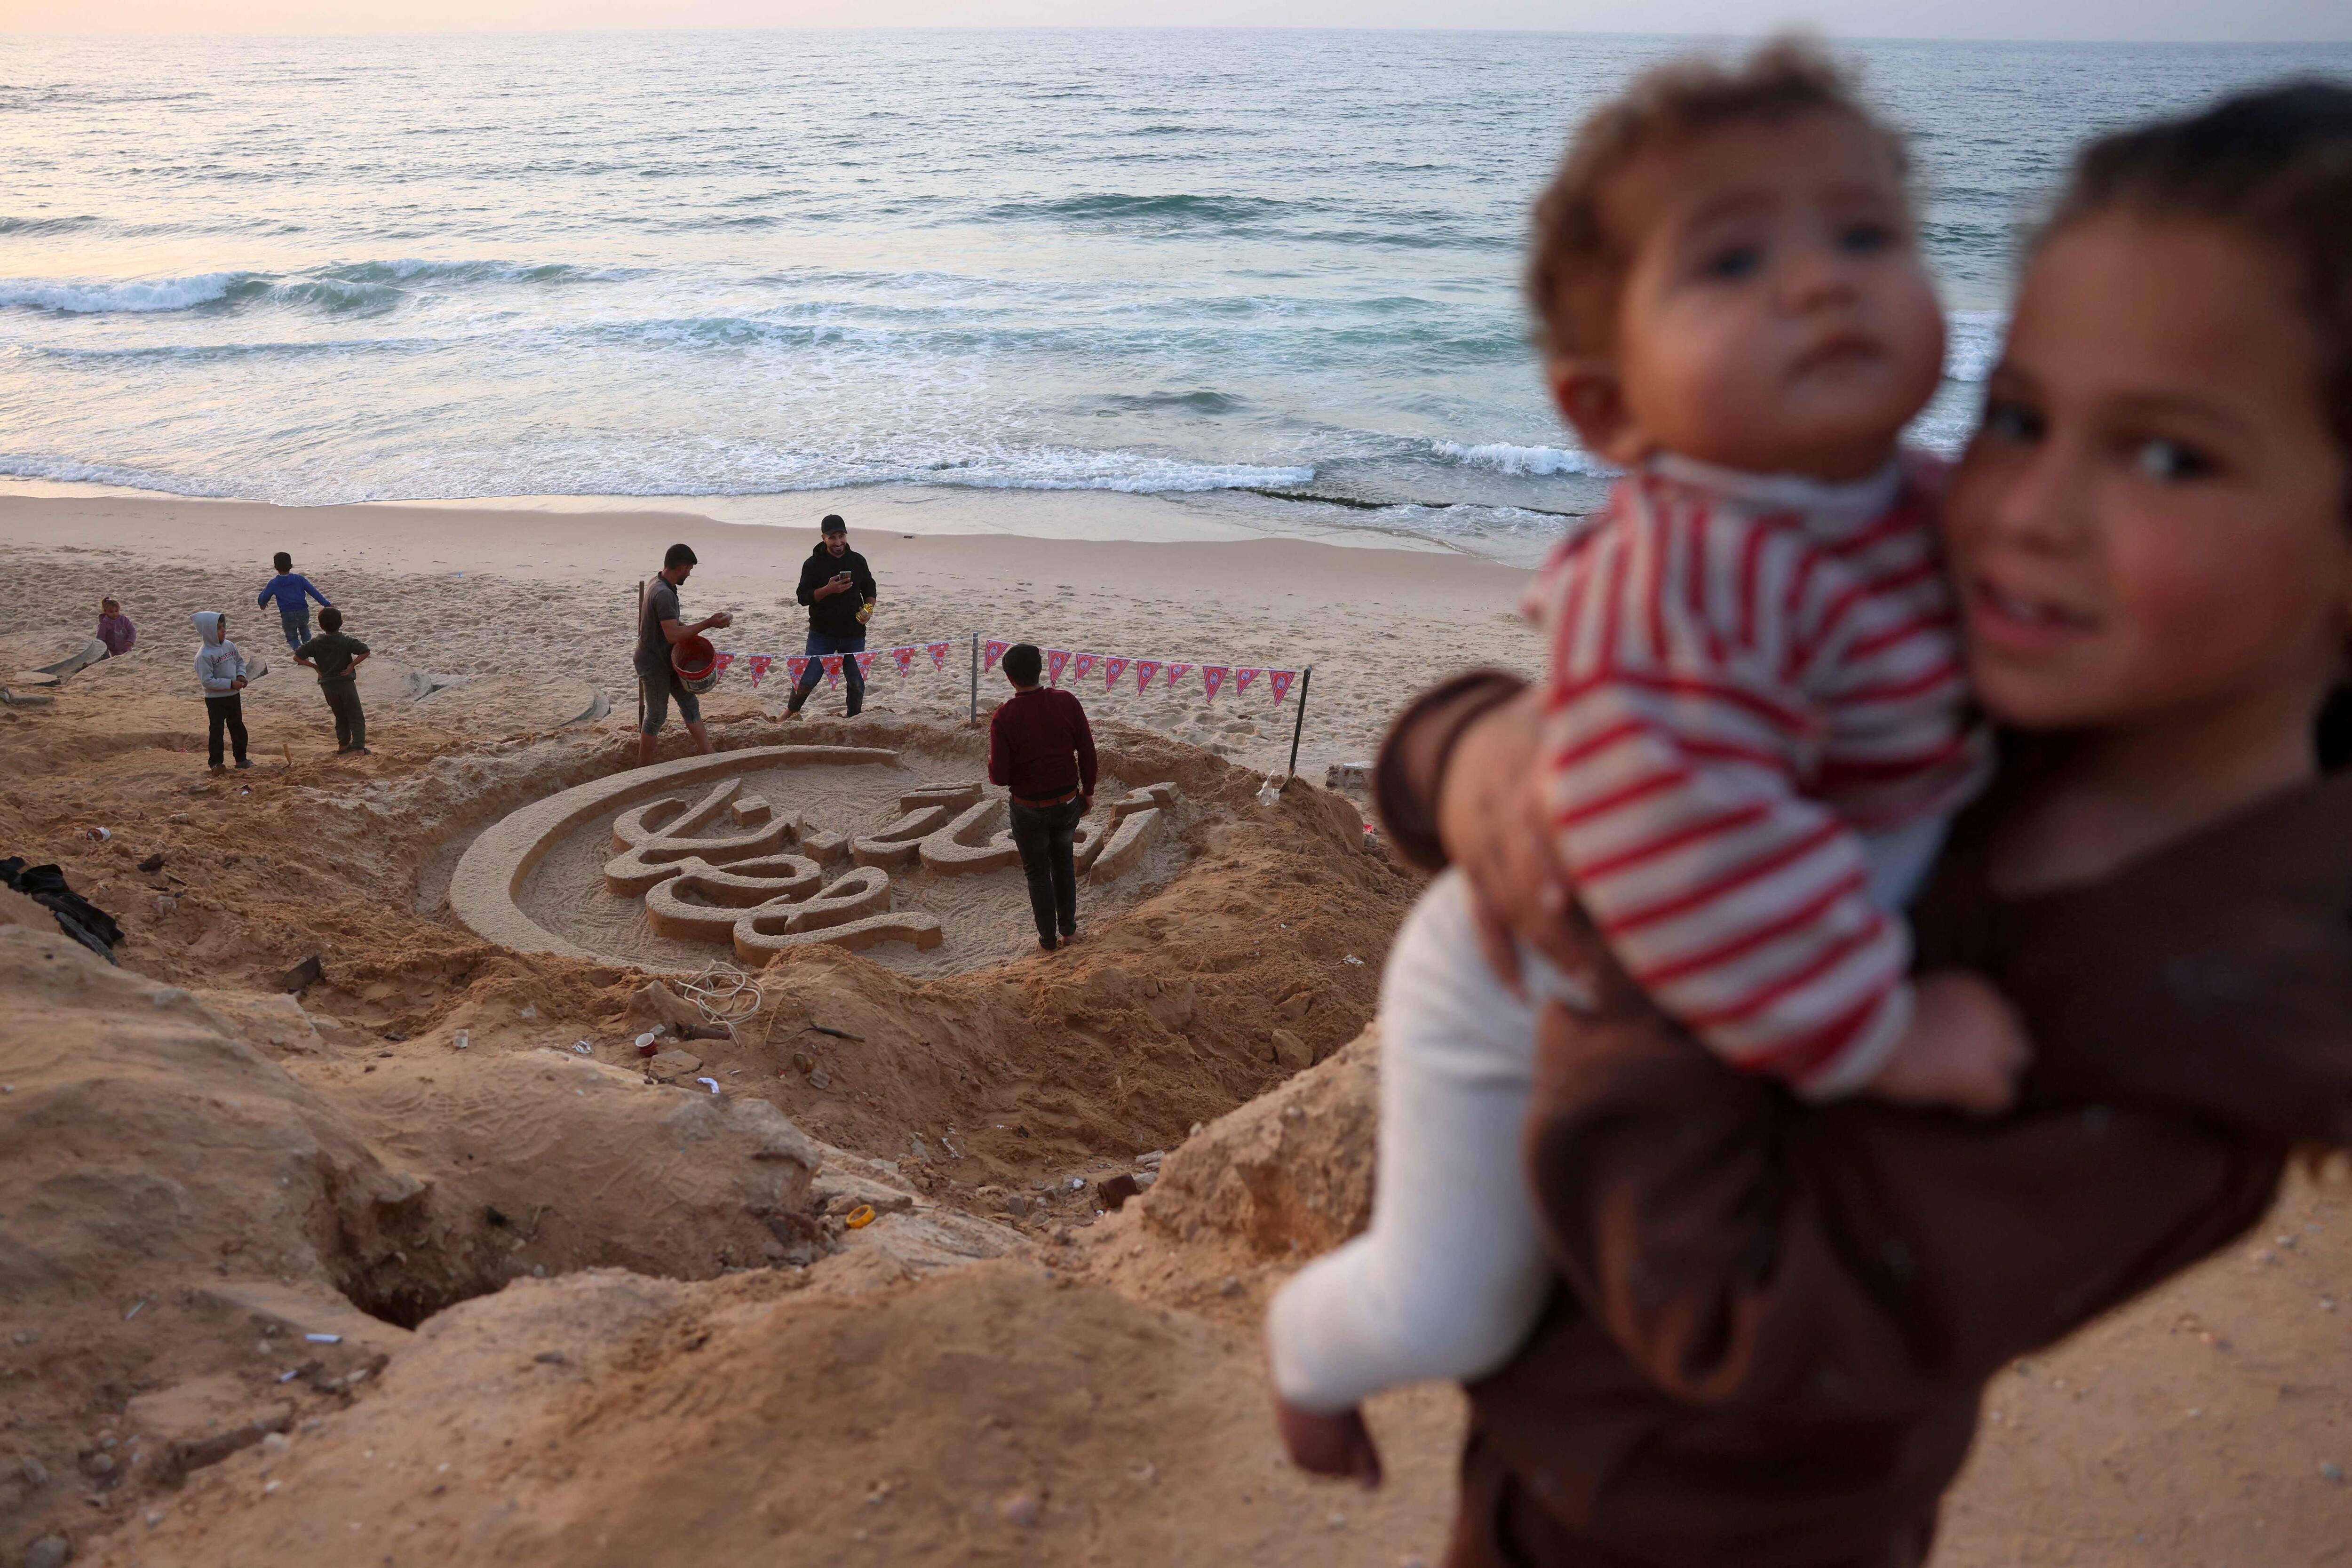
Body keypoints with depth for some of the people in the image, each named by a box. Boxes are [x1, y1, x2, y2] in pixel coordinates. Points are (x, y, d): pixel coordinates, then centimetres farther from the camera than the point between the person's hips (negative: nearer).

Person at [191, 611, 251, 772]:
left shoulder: (229, 645, 1)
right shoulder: (204, 655, -21)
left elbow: (240, 661, 17)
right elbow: (207, 681, -24)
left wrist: (241, 676, -2)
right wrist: (230, 684, -23)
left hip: (234, 696, 7)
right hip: (216, 699, -7)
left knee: (238, 727, 16)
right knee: (216, 730, -1)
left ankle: (241, 759, 28)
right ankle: (215, 762, 8)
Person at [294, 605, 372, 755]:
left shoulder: (316, 643, -2)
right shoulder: (347, 642, -10)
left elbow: (297, 657, -4)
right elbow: (365, 652, -21)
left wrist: (315, 667, 3)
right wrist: (352, 665, -12)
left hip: (327, 686, 3)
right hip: (346, 683, -3)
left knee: (340, 716, 21)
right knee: (356, 717, 3)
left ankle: (343, 745, 27)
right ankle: (360, 747, -7)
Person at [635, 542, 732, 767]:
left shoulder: (661, 585, 4)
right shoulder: (663, 594, -28)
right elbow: (673, 635, -33)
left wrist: (689, 629, 4)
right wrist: (707, 624, -27)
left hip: (667, 660, 10)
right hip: (653, 664, -10)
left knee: (690, 703, 11)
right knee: (657, 715, 3)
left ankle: (709, 755, 16)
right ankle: (643, 771, 16)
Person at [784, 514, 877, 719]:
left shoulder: (858, 561, 4)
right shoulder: (813, 564, -5)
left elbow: (870, 589, 15)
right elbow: (803, 597, -7)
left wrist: (868, 608, -5)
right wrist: (829, 589, -22)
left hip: (854, 633, 2)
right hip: (822, 633, -2)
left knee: (857, 683, 4)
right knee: (808, 679, -3)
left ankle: (854, 719, 23)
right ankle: (792, 711, 22)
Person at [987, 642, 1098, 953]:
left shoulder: (1004, 717, -20)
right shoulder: (1067, 702, -12)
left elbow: (999, 776, -20)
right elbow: (1087, 752, -6)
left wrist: (993, 768, 3)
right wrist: (1088, 791, 9)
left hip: (1029, 809, -3)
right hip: (1068, 802, 3)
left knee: (1038, 872, 18)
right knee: (1064, 861, 27)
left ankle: (1049, 939, 29)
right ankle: (1069, 929, 36)